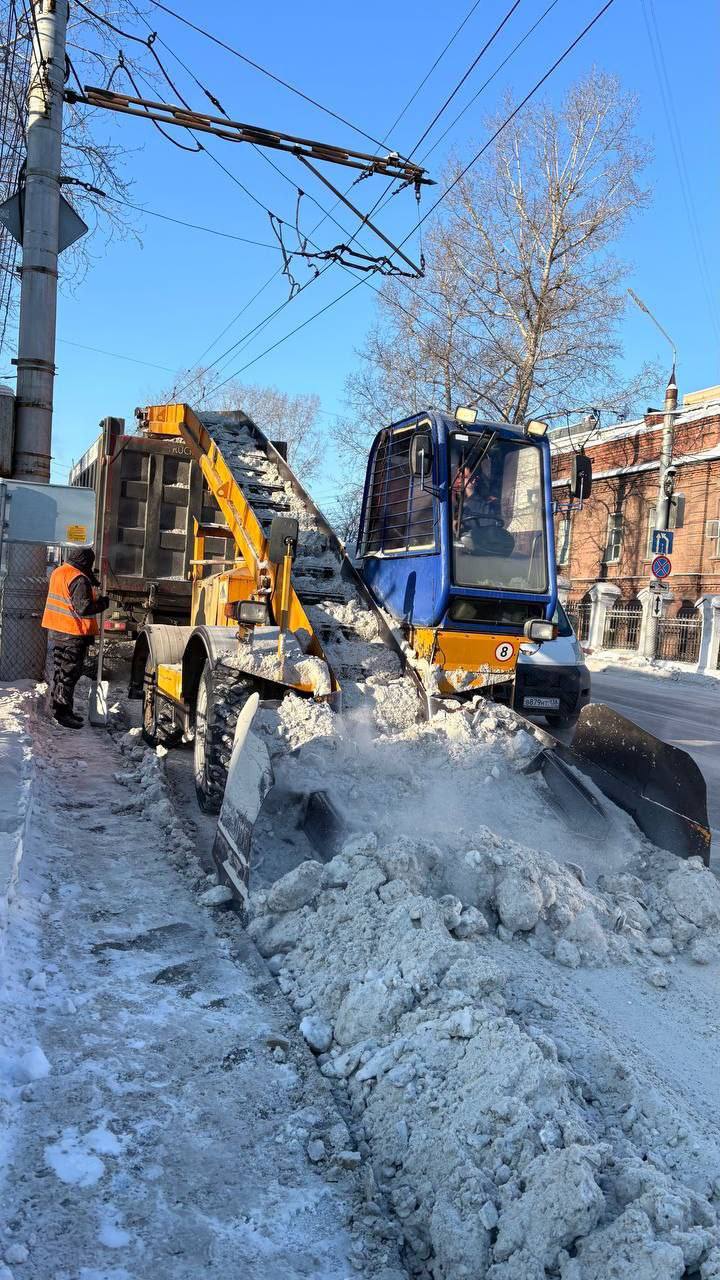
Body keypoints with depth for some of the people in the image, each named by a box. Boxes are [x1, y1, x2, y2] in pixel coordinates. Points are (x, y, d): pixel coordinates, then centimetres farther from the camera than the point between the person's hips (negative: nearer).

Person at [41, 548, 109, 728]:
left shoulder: (58, 572, 9)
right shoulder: (79, 579, -20)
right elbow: (83, 608, -24)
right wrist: (103, 602, -10)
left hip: (57, 629, 9)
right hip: (73, 632, -9)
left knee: (60, 669, 17)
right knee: (70, 672, -2)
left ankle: (59, 708, 25)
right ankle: (64, 712, 0)